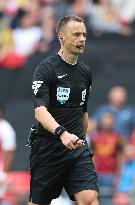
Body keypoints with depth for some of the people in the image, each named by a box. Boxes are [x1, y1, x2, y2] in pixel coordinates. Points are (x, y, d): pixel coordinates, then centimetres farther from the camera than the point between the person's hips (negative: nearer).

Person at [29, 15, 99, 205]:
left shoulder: (85, 72, 12)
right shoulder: (46, 69, -9)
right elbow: (40, 111, -22)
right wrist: (62, 133, -37)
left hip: (77, 148, 4)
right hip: (48, 147, -4)